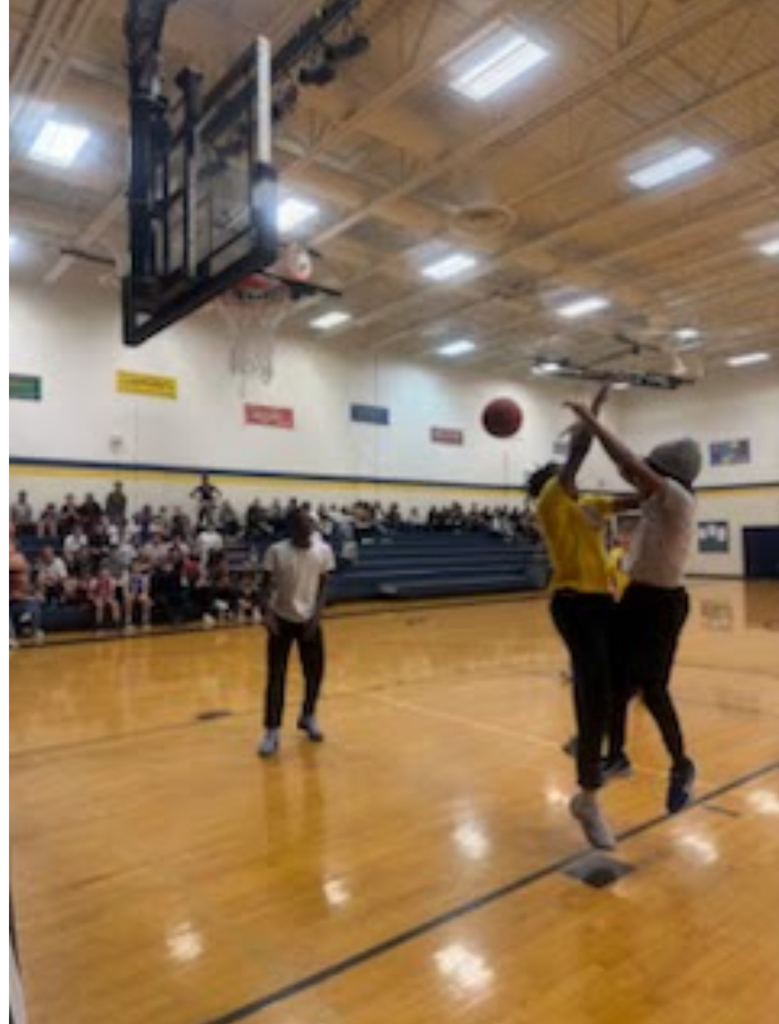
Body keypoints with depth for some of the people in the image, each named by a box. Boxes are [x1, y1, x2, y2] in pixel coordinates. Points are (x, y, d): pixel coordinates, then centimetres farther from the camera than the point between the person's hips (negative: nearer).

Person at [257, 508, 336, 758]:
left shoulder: (324, 551, -6)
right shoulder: (276, 551, -13)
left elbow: (323, 587, 0)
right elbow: (265, 585, -7)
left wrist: (316, 616, -11)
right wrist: (266, 613, -21)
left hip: (308, 620, 3)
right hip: (282, 620, -3)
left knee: (315, 672, 10)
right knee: (276, 676, -3)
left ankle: (308, 717, 35)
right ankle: (272, 732, 10)